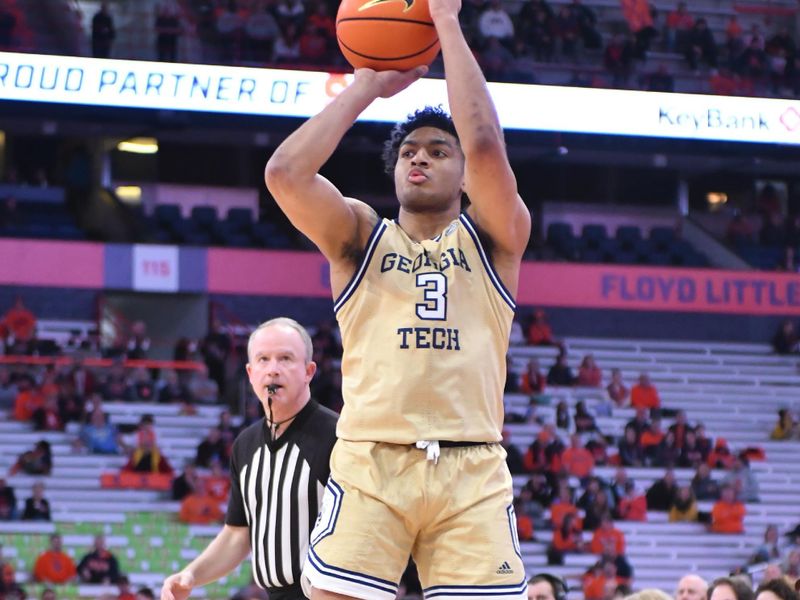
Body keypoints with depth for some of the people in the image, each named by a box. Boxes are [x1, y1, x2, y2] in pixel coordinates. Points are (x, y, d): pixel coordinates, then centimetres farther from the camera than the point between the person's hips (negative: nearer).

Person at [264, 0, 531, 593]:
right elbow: (284, 173, -2)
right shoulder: (360, 236, 16)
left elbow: (485, 147, -6)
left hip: (472, 471, 0)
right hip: (371, 462, 0)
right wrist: (368, 84, 6)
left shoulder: (493, 238, 13)